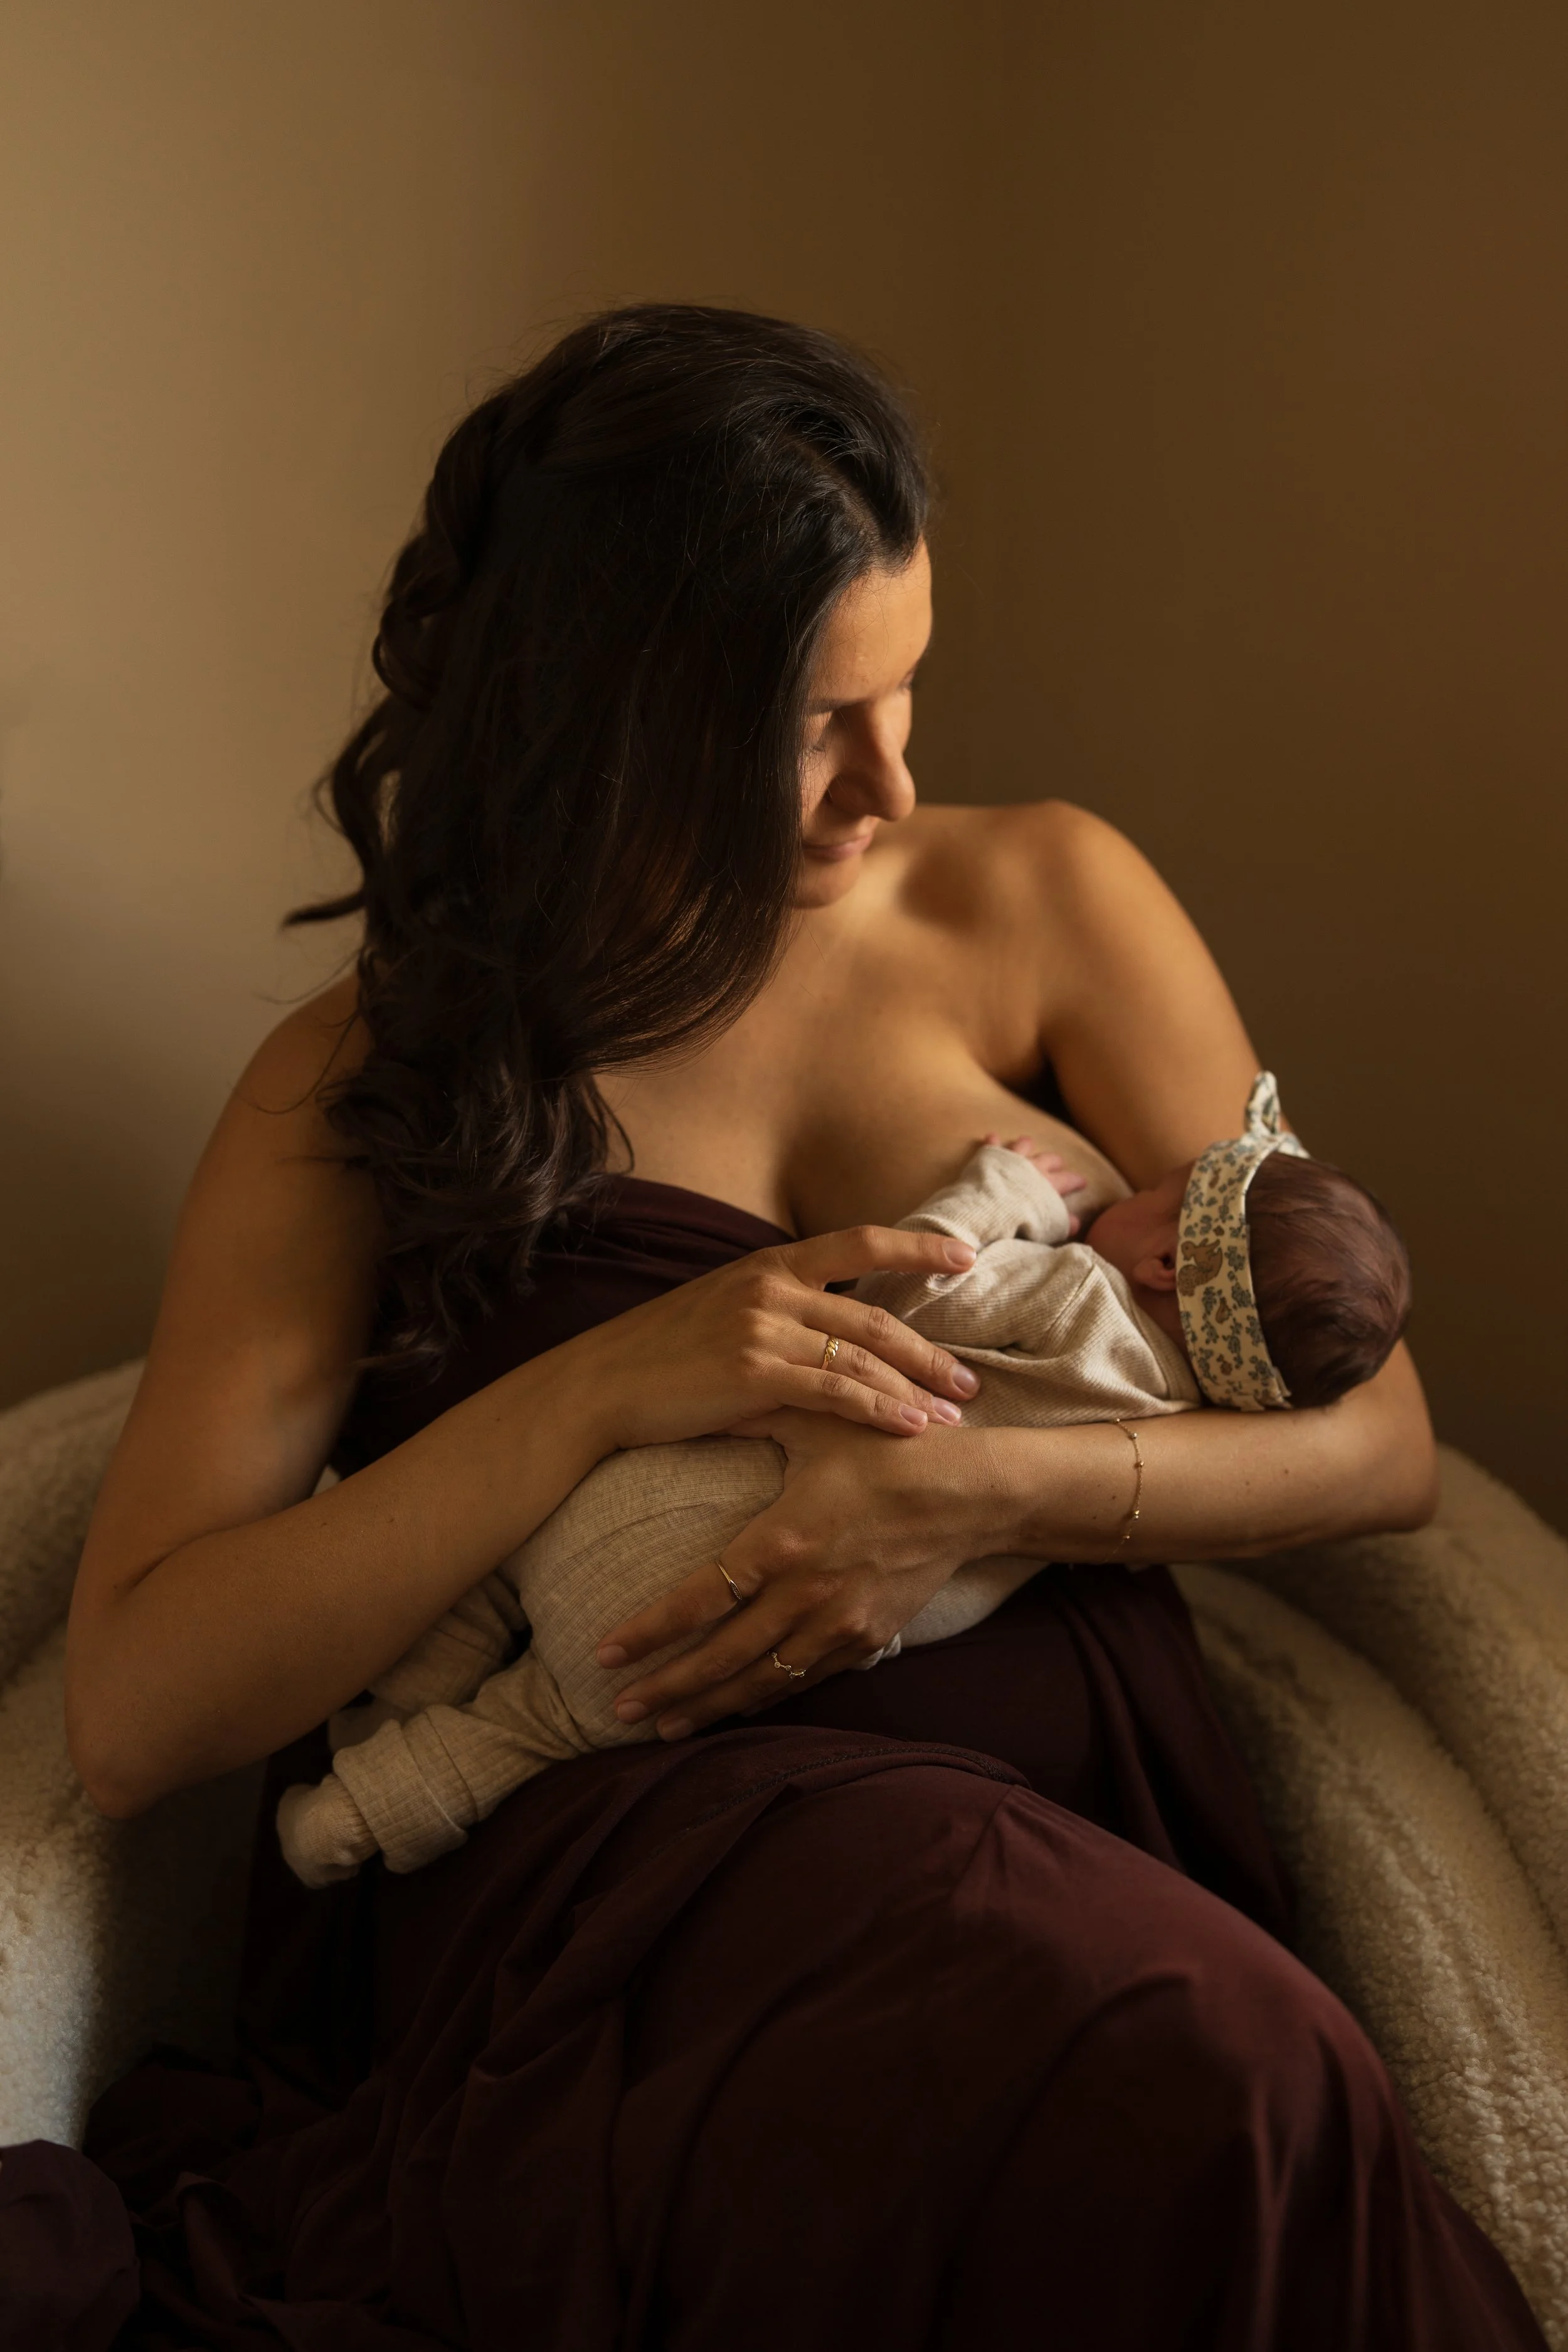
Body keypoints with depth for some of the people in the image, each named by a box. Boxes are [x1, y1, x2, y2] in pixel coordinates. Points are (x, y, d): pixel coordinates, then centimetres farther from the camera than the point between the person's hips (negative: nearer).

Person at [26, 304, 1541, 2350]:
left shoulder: (1044, 903, 9)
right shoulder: (367, 1090, 5)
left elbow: (1374, 1437, 6)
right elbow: (131, 1713, -4)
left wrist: (983, 1492, -14)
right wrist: (601, 1385, -15)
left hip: (1059, 1797, 3)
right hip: (600, 1852, -3)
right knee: (1207, 2081, -34)